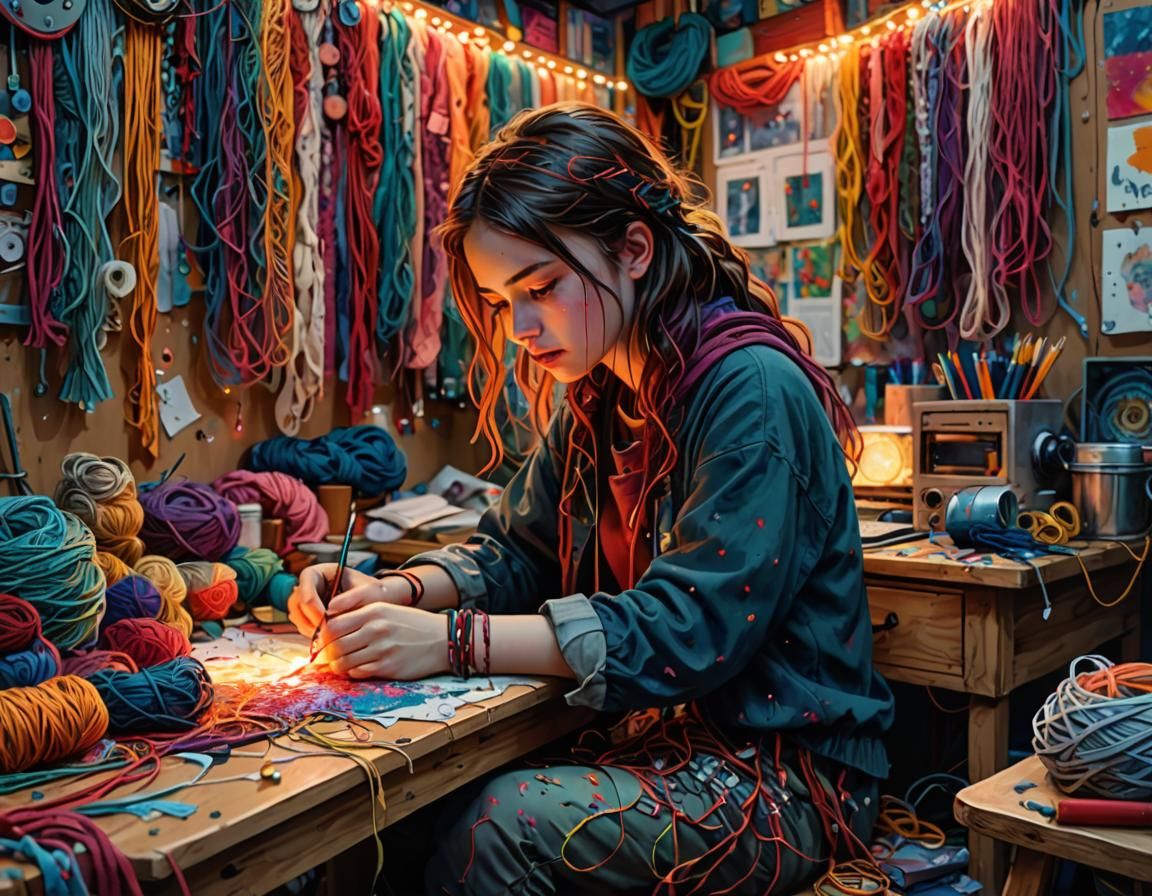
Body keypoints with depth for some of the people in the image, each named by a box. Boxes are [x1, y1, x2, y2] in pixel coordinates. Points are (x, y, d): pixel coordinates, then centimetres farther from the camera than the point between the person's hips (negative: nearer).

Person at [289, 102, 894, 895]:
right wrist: (402, 591, -12)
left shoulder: (752, 391, -22)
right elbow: (517, 549, 8)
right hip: (665, 737, 7)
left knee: (498, 828, -23)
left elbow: (689, 630, -26)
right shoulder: (598, 397, 4)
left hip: (786, 777, -6)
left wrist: (453, 640, -28)